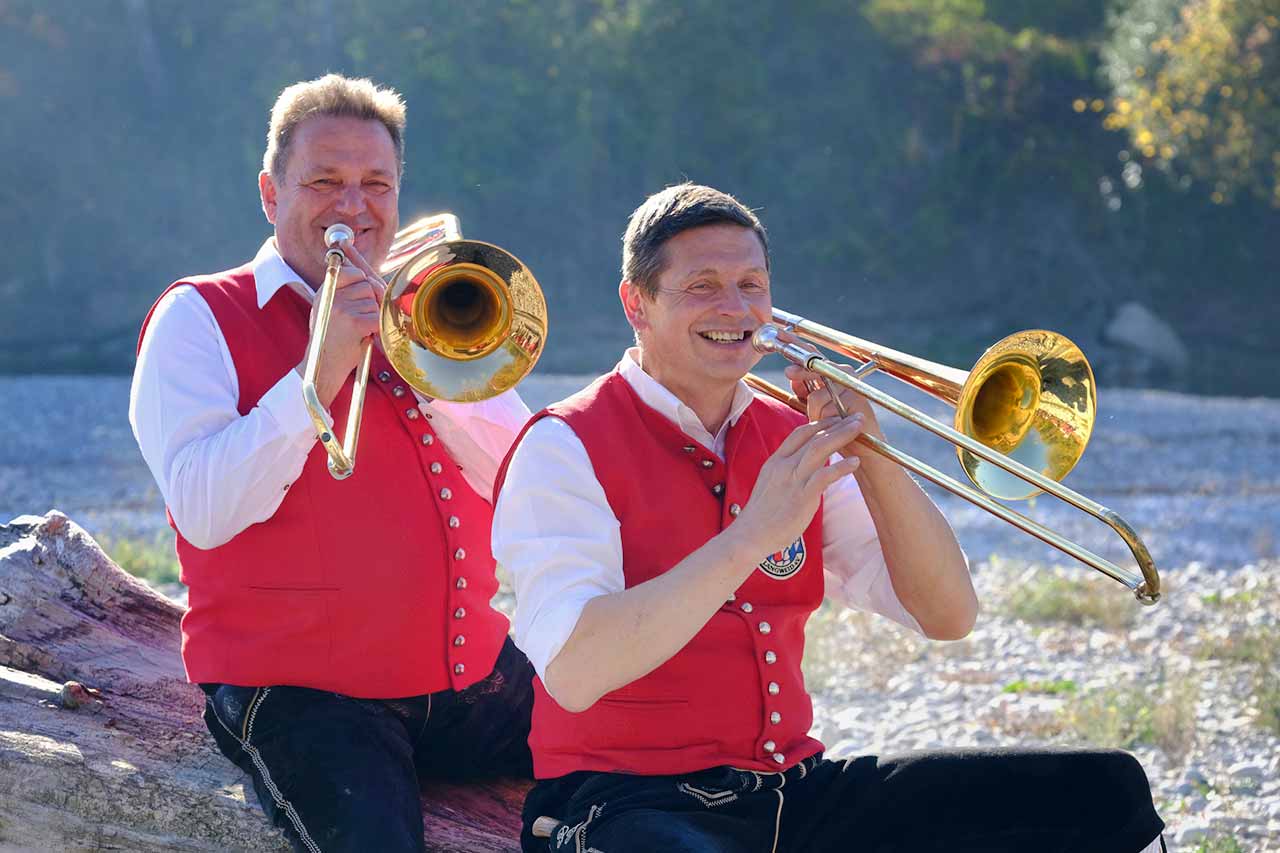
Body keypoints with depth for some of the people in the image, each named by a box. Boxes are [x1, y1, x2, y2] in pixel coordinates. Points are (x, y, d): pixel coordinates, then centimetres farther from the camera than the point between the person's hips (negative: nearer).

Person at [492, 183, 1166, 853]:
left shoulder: (790, 439, 13)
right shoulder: (566, 446, -5)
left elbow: (947, 616, 8)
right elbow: (573, 674, -22)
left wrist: (868, 457, -6)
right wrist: (755, 533, -25)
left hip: (793, 791, 6)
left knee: (1104, 791, -4)